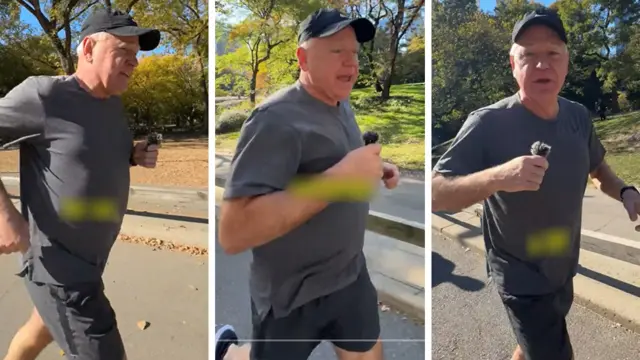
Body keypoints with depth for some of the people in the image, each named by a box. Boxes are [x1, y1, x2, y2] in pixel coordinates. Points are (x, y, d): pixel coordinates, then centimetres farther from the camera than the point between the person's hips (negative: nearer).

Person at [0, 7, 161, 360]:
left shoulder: (113, 104, 5)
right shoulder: (45, 94, -18)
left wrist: (136, 155, -1)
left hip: (87, 258, 8)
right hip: (57, 263, -8)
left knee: (41, 331, 30)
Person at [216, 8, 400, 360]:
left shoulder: (342, 107, 4)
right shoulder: (277, 119, -23)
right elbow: (232, 232, -32)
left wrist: (373, 171, 1)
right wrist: (340, 178, -34)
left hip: (351, 273, 8)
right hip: (294, 294, -7)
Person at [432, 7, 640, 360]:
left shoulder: (578, 116, -4)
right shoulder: (488, 124, -25)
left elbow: (597, 168, 14)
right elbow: (434, 194, -31)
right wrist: (498, 176, -46)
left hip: (564, 270, 7)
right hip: (521, 278, -7)